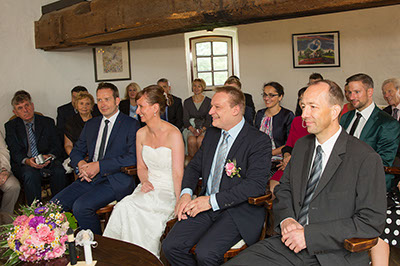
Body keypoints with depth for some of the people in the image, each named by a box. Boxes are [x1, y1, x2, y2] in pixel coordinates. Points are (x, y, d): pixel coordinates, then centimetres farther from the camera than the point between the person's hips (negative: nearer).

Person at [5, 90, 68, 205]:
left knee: (59, 171, -31)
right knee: (30, 174, -35)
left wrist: (50, 156, -20)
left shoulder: (48, 122, 9)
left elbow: (57, 147, 4)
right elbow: (14, 152, -2)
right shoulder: (10, 126, 8)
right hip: (23, 165, -1)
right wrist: (26, 161, -24)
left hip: (47, 162, 1)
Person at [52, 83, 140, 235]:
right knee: (54, 204, -12)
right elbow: (76, 151, 22)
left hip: (115, 180, -6)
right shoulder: (91, 124, 19)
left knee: (81, 207, -26)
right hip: (89, 178, 6)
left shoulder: (131, 125, -1)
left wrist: (100, 166, -17)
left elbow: (133, 157, -12)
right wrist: (80, 163, -4)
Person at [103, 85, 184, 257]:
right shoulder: (141, 134, 6)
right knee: (126, 208, -27)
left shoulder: (173, 134, -12)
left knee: (127, 207, -27)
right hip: (149, 187, 5)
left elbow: (178, 174, -12)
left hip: (168, 190, -5)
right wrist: (145, 181, -5)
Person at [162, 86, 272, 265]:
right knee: (170, 246, -13)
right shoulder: (211, 133, 13)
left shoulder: (259, 141, -9)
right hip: (206, 205, 6)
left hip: (239, 211, -6)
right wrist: (186, 193, -2)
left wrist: (213, 201, -21)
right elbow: (194, 166, 19)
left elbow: (255, 184, -19)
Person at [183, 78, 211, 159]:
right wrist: (193, 130, -13)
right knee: (191, 140, -31)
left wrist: (201, 130, -15)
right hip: (191, 128, 1)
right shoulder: (187, 102, 9)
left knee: (200, 140, -33)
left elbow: (209, 119, 1)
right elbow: (185, 119, 5)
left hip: (205, 128, -1)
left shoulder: (208, 101, 4)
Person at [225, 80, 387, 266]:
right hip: (289, 244, 5)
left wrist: (310, 235, -17)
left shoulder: (366, 159, -10)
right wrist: (286, 219, -4)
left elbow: (372, 221, -13)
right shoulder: (301, 145, 10)